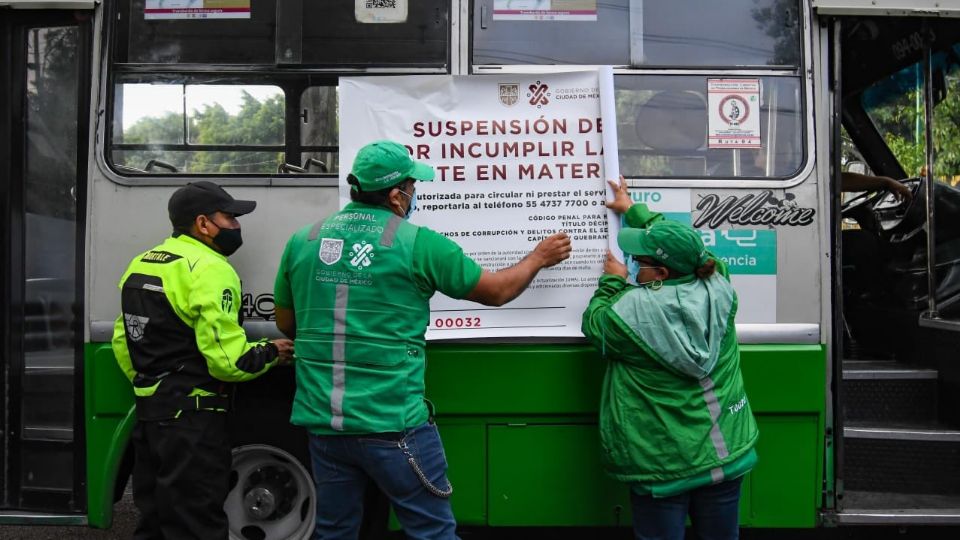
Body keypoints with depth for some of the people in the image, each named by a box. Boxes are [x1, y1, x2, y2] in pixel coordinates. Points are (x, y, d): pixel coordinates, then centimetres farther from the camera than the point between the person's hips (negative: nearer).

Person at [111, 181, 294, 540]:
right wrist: (271, 352, -4)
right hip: (191, 416, -9)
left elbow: (122, 340, 18)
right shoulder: (209, 270, -16)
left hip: (147, 410, 9)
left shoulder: (141, 264, 12)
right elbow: (228, 359, -21)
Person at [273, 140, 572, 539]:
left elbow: (285, 324, 18)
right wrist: (539, 258, 24)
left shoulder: (302, 241, 5)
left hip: (322, 423, 5)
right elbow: (497, 291, 5)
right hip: (391, 424, -5)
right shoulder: (418, 243, -7)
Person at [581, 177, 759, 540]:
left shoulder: (632, 310, -19)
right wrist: (631, 209, 25)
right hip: (726, 454, 5)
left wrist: (612, 282, 16)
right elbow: (673, 240, 13)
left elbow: (594, 324, 3)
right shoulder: (718, 288, -5)